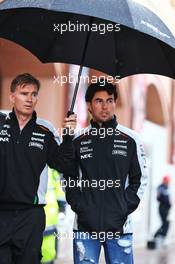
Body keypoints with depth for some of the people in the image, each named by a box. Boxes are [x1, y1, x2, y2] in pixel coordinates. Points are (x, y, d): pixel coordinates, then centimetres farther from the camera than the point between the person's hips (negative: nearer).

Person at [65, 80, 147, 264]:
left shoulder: (130, 140, 5)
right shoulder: (78, 141, 7)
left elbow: (139, 179, 8)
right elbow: (69, 179, 11)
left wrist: (126, 209, -2)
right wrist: (79, 206, -2)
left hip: (119, 226, 0)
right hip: (85, 226, 1)